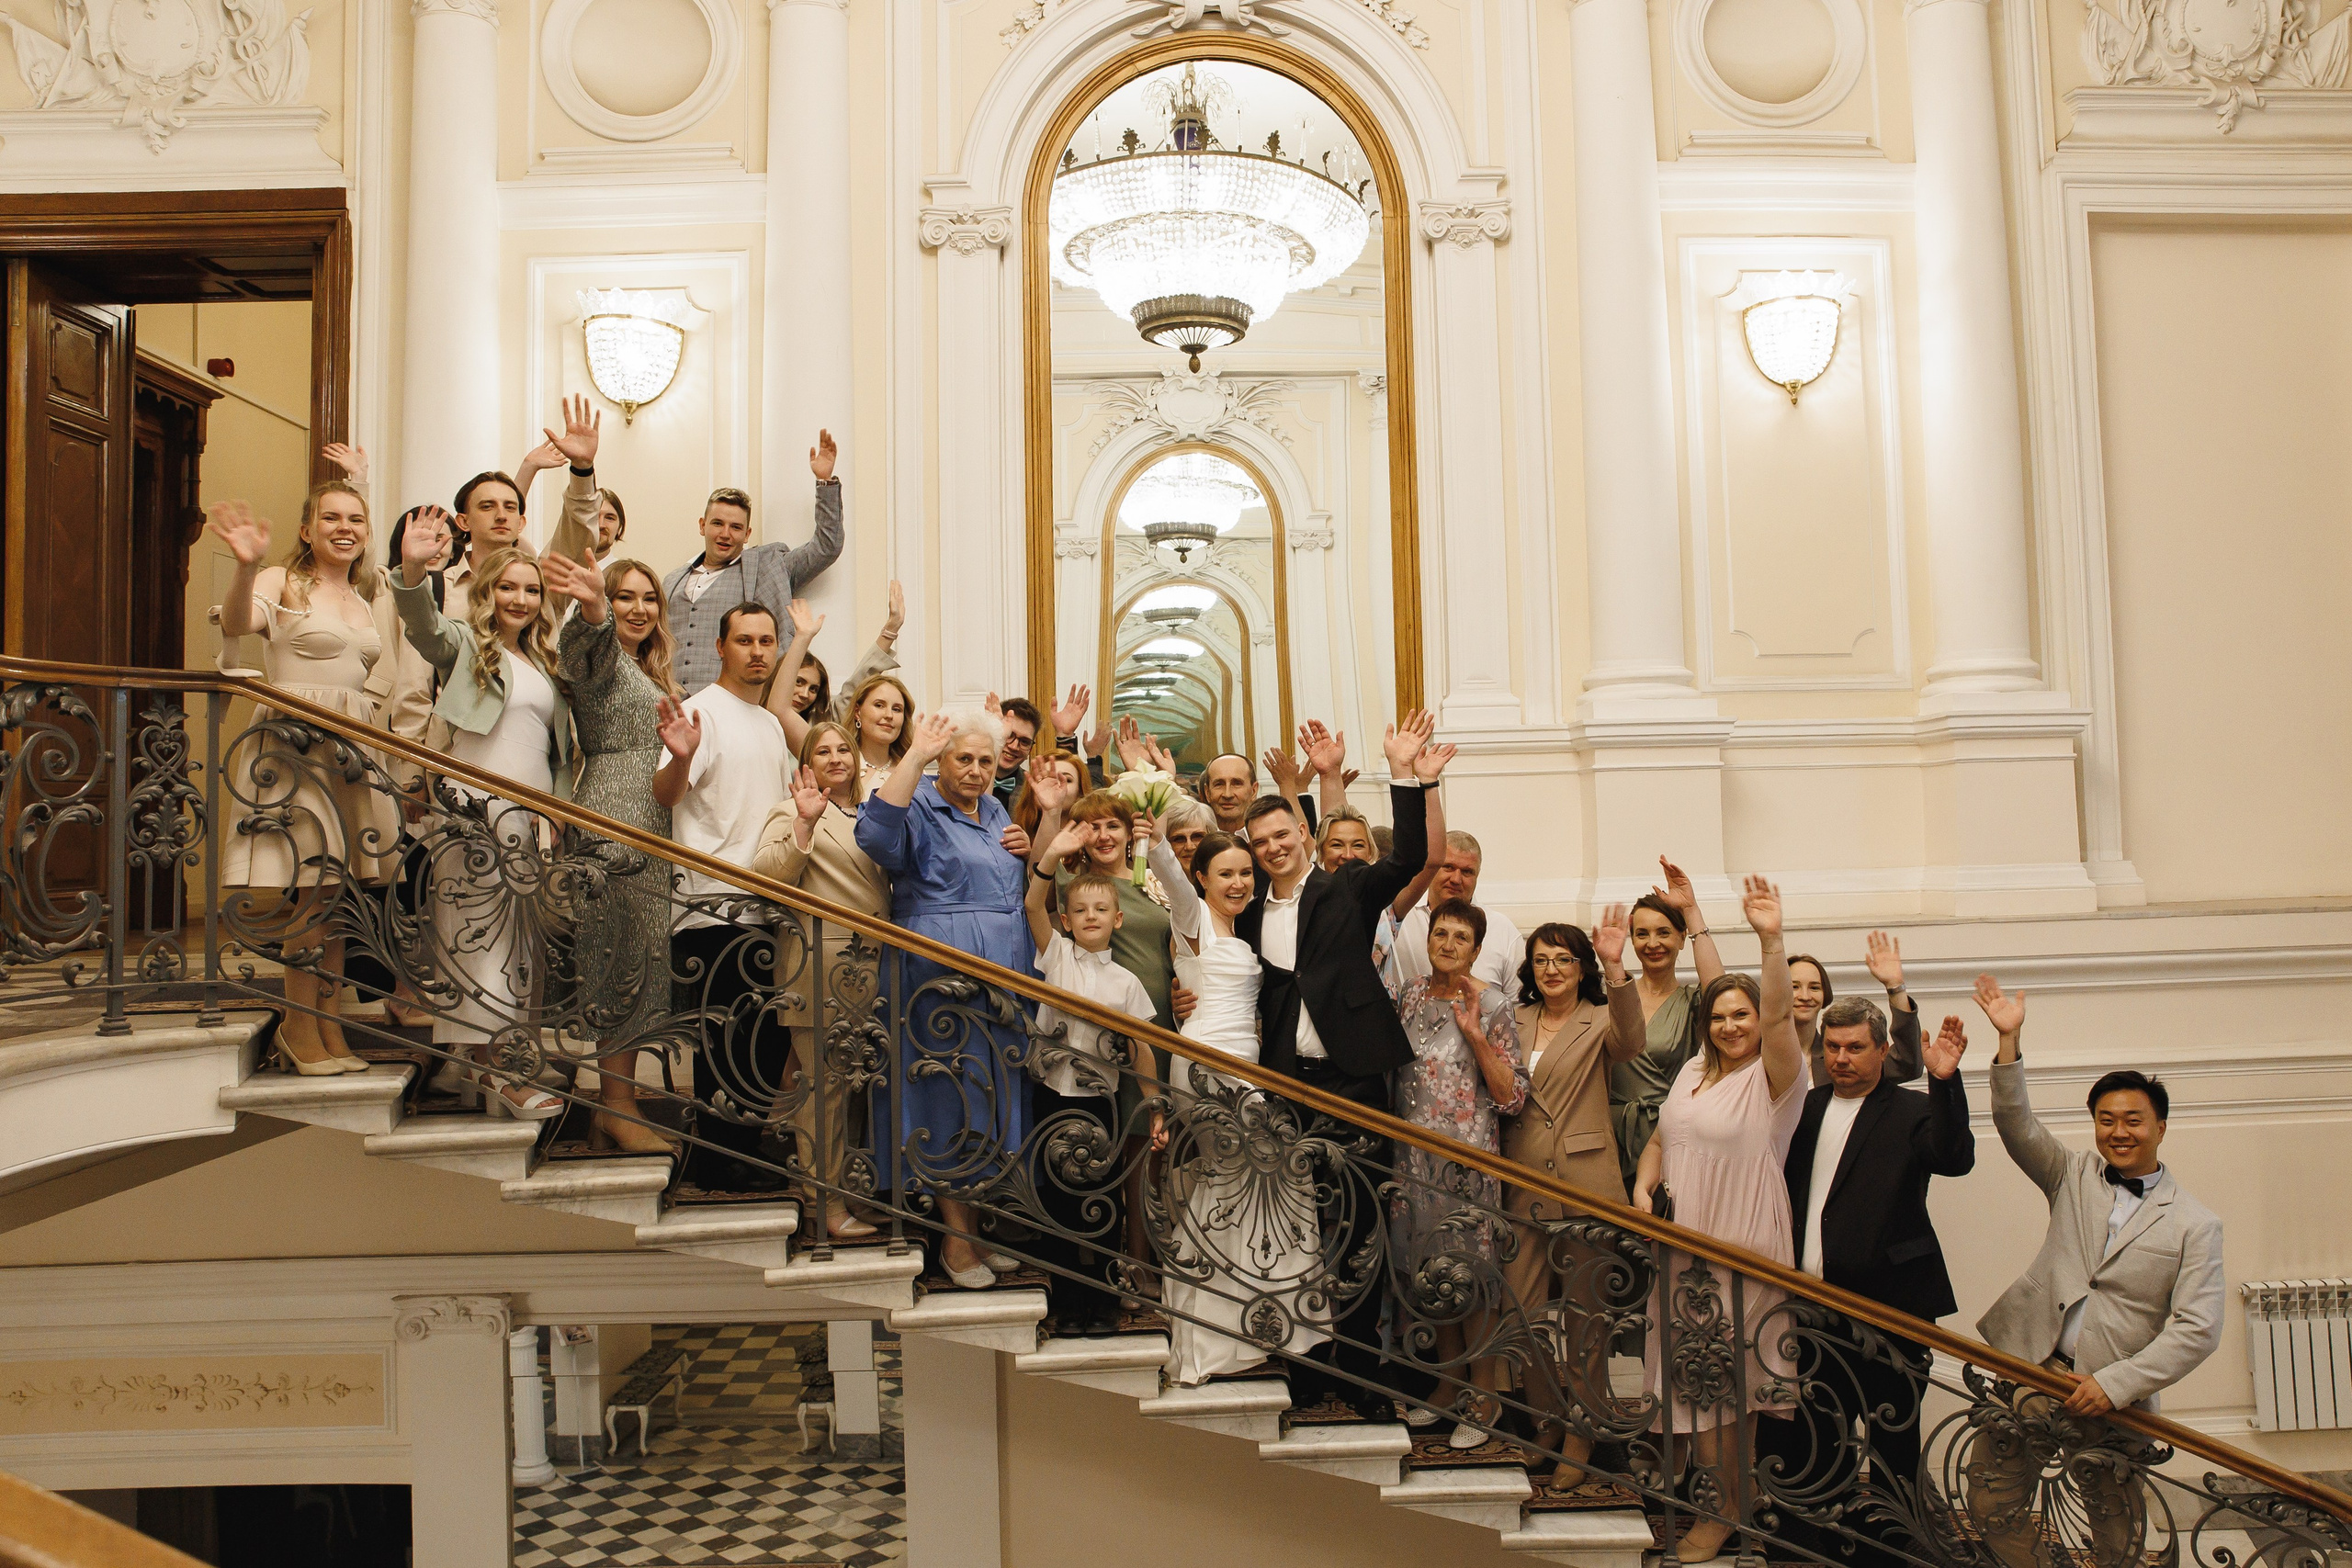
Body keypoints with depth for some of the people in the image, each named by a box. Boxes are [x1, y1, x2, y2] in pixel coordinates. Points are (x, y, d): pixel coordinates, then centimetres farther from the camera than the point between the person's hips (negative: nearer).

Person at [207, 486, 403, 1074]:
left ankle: (325, 1025, 11)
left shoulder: (370, 600, 19)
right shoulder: (283, 583, 0)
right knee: (316, 887, -9)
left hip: (353, 749, 6)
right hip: (294, 742, -6)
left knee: (334, 889, 6)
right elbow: (236, 623, -23)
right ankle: (301, 1028, 1)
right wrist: (246, 566, -39)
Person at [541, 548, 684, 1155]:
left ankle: (612, 1110, 11)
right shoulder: (602, 657, -4)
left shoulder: (646, 672, 25)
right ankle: (619, 1110, -8)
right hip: (614, 825, -9)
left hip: (647, 830, 9)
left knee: (635, 963, 7)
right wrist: (592, 607, -51)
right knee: (629, 958, -11)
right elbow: (588, 648, -32)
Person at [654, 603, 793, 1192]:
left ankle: (742, 1144, 23)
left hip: (767, 904, 8)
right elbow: (666, 794, -21)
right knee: (728, 1036, -4)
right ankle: (718, 1161, 6)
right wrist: (679, 760, -40)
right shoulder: (704, 709, -8)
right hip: (717, 904, -8)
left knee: (770, 1035, 12)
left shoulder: (771, 724, 18)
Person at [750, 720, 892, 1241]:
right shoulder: (791, 812, 3)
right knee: (824, 1081, -4)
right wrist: (804, 823, -22)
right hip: (820, 964, -6)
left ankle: (851, 1184, 22)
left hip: (872, 964, 6)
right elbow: (767, 874, -13)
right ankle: (828, 1203, 1)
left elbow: (890, 879, 30)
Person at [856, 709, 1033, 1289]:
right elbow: (877, 833, -28)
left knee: (992, 1102, 11)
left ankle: (978, 1218, 22)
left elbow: (1024, 888, 23)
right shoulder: (920, 808, -5)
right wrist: (916, 755, -28)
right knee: (949, 1103, -2)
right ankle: (955, 1236, 8)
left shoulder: (996, 812, 17)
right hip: (941, 978, -7)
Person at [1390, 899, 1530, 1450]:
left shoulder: (1493, 1006, -7)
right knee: (1429, 1268, 12)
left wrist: (1475, 1034, -19)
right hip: (1415, 1155, 5)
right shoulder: (1411, 994, 7)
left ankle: (1484, 1395, 16)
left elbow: (1513, 1097, -12)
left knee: (1469, 1272, 0)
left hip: (1468, 1158, -5)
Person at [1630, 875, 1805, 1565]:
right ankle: (1712, 1499, 25)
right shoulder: (1693, 1071, 11)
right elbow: (1660, 1140, 19)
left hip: (1744, 1248, -6)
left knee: (1730, 1382, 3)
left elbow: (1778, 1017, -27)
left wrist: (1772, 940, -40)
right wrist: (1642, 1190, 0)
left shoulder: (1774, 1077, -8)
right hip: (1683, 1244, 6)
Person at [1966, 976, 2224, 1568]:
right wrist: (2009, 1040, -17)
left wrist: (2114, 1384, -15)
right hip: (2032, 1370, 2)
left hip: (2114, 1391, -2)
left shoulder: (2195, 1223, -1)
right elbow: (2017, 1124, -5)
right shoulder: (2074, 1175, 9)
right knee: (1994, 1508, 1)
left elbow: (2196, 1329, -7)